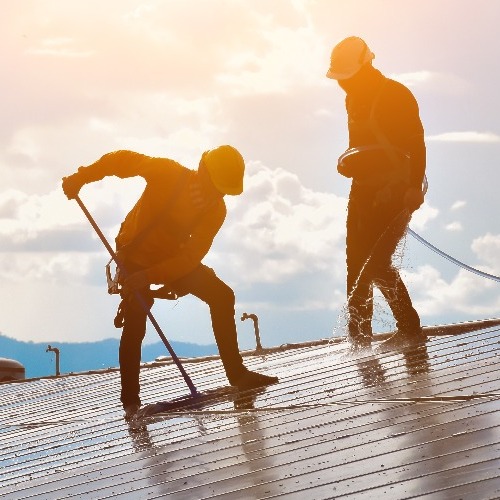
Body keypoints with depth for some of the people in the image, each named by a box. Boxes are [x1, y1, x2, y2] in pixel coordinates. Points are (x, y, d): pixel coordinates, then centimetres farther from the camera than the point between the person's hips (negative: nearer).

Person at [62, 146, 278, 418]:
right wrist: (81, 178, -29)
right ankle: (130, 400, -13)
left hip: (174, 258, 4)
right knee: (135, 321, -20)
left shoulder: (216, 210, -16)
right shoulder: (168, 173, -26)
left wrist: (151, 276, -33)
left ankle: (237, 374, 1)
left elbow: (192, 255, -22)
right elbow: (123, 160, -20)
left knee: (221, 296, -8)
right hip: (136, 256, -4)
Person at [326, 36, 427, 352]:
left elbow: (416, 143, -19)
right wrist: (349, 162, 4)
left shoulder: (395, 95, -13)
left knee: (377, 262, -14)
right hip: (364, 190, 8)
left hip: (396, 191, -8)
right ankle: (359, 338, 9)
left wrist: (414, 186, -27)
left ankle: (410, 330, -3)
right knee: (357, 264, 4)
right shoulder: (355, 98, 13)